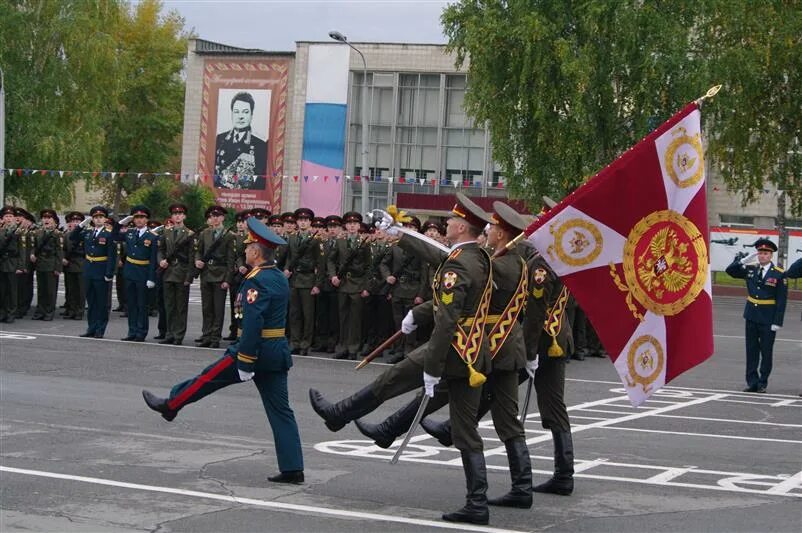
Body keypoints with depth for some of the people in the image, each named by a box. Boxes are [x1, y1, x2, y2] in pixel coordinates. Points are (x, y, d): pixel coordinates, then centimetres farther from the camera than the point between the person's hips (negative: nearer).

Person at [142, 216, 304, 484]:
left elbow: (252, 324, -23)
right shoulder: (280, 278, 13)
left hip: (257, 348, -8)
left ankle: (170, 405, 32)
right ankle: (292, 469, 4)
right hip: (278, 351, 8)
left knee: (209, 378, 13)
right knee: (280, 411, 6)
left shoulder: (256, 281, -16)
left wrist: (245, 363, -22)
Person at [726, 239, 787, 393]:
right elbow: (730, 270, 11)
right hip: (751, 315, 4)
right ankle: (752, 382, 13)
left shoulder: (779, 274, -8)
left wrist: (777, 322, -13)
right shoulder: (750, 269, 3)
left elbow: (781, 300, -8)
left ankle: (763, 383, 12)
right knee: (751, 350, 7)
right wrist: (744, 260, -5)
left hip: (768, 319, -4)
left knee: (766, 351, 4)